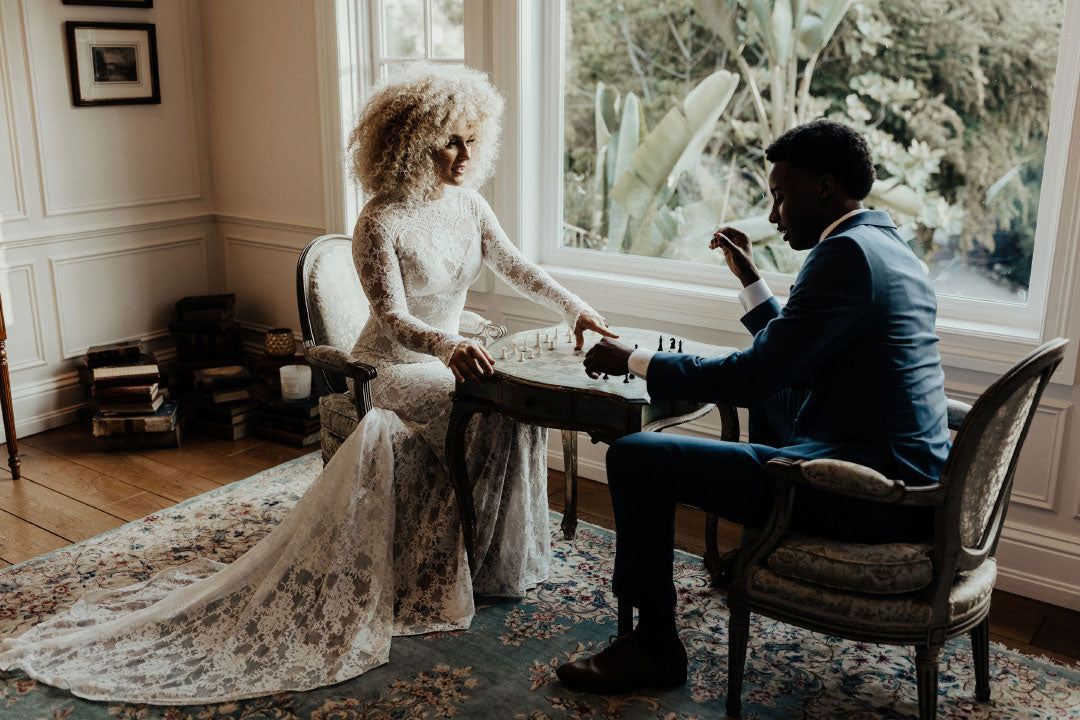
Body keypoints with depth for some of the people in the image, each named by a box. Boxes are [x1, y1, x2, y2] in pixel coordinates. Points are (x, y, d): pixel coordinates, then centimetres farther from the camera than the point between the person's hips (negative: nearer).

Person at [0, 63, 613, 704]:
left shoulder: (466, 203, 2)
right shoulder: (380, 224, -20)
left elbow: (516, 266, 5)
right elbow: (394, 319, -27)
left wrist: (573, 306, -10)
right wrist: (448, 345, -47)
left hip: (446, 356, 7)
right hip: (390, 369, -7)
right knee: (501, 405, -26)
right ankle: (492, 563, -10)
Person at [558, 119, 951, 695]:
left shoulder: (846, 253, -17)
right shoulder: (892, 249, 14)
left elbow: (751, 376, -19)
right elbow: (787, 357, 24)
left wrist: (632, 361, -9)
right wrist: (750, 279, 22)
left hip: (865, 494, -11)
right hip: (914, 476, 11)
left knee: (633, 456, -12)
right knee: (773, 396, 35)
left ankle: (654, 646, 4)